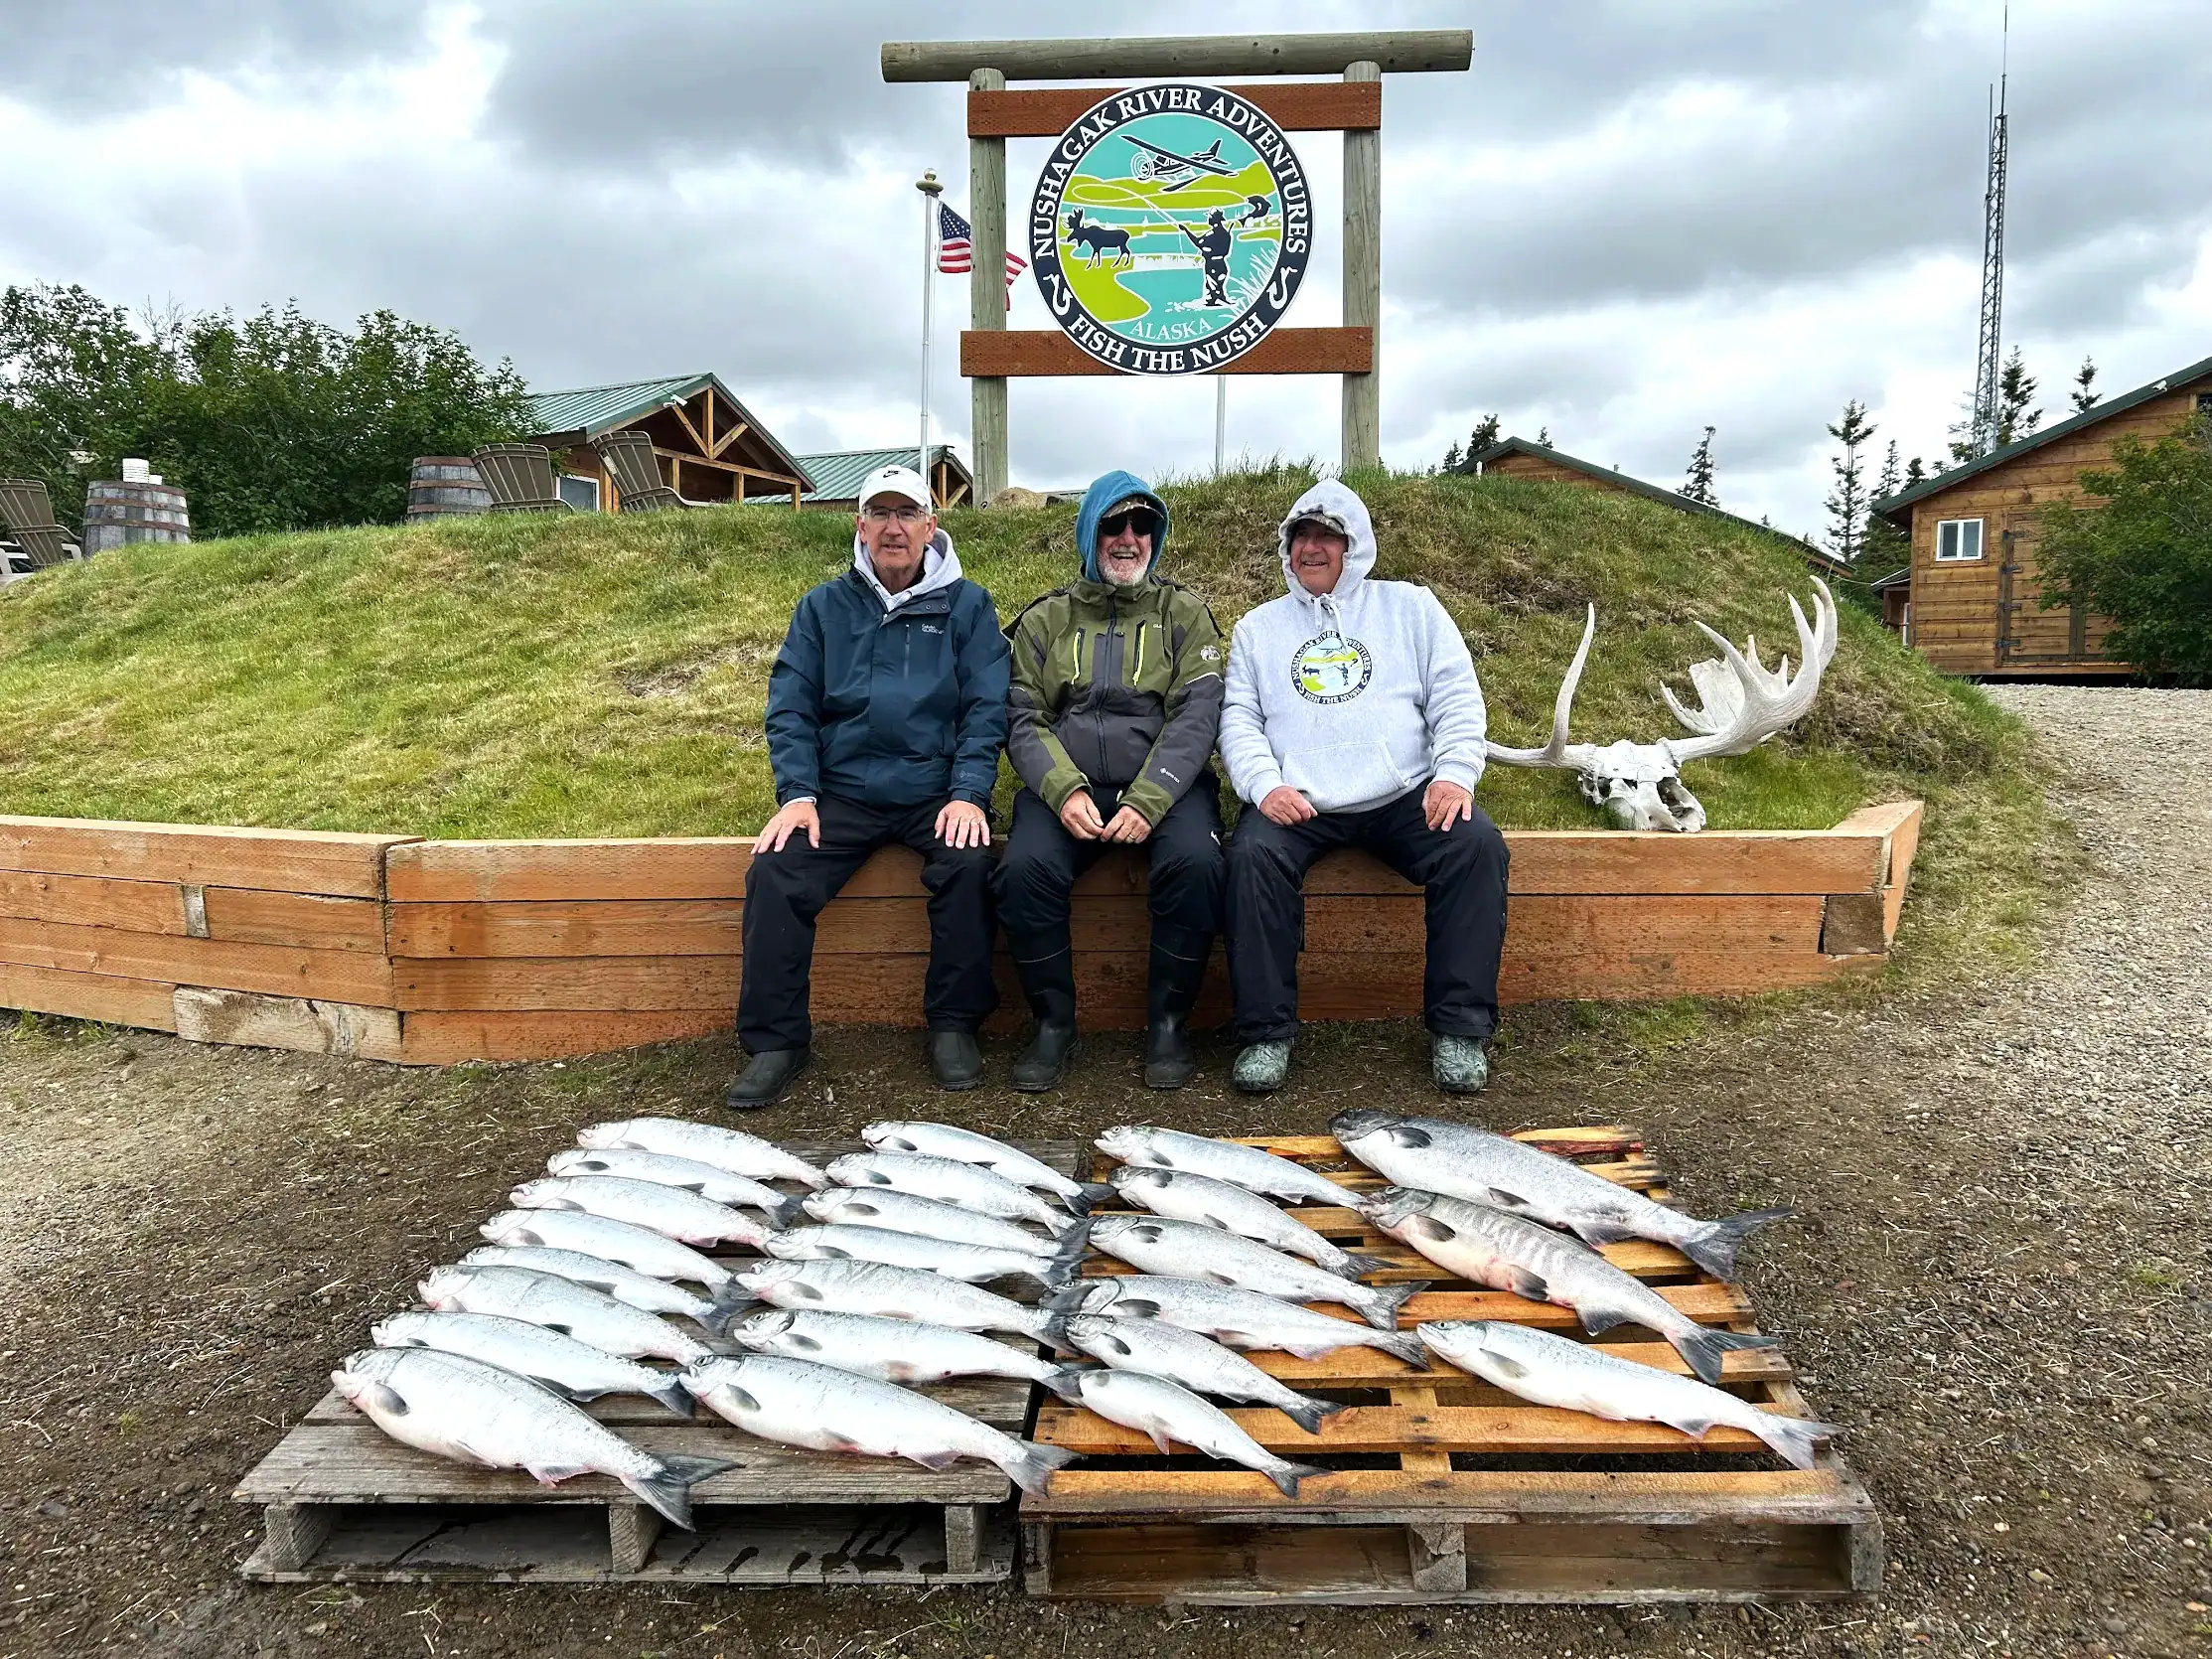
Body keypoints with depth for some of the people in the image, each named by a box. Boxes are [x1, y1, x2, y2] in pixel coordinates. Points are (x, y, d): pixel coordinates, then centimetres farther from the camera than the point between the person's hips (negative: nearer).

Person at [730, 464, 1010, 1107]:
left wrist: (968, 794, -15)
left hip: (936, 791, -1)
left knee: (968, 864, -30)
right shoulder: (824, 607, 12)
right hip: (841, 793, 2)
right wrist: (797, 794, -9)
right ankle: (775, 1041, -10)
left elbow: (986, 708, -1)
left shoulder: (966, 606, 8)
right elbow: (790, 706, 6)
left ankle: (953, 1024, -12)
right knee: (774, 874, -22)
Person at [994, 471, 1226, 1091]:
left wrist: (1148, 800, -18)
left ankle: (1168, 1022, -11)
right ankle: (1054, 1023, -9)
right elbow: (1023, 719, 5)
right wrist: (1065, 791, -15)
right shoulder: (1046, 619, 15)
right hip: (1066, 782, 1)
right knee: (1025, 868, -29)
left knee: (1196, 863, -32)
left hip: (1164, 784, -1)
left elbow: (1196, 716, -2)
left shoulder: (1184, 613, 11)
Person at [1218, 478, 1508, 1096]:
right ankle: (1265, 1033, -18)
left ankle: (1459, 1027, -15)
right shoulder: (1258, 628, 18)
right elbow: (1239, 719, 9)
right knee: (1253, 856, -30)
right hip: (1296, 803, 0)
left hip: (1405, 795, 0)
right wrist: (1265, 785, -11)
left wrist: (1455, 773, -10)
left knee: (1478, 846, -27)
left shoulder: (1411, 606, 15)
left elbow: (1457, 698, 8)